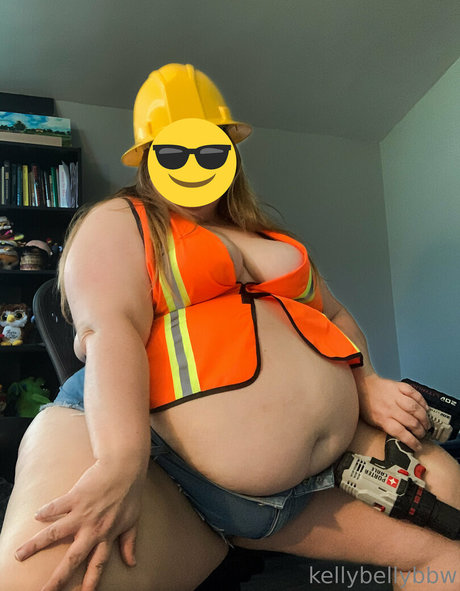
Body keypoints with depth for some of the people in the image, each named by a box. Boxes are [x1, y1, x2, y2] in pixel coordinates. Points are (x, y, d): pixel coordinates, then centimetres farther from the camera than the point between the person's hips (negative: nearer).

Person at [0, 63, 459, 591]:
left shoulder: (270, 237, 25)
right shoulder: (118, 221, 5)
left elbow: (333, 316, 26)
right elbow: (109, 329, -13)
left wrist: (367, 386, 5)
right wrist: (121, 464, -29)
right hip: (152, 454, -6)